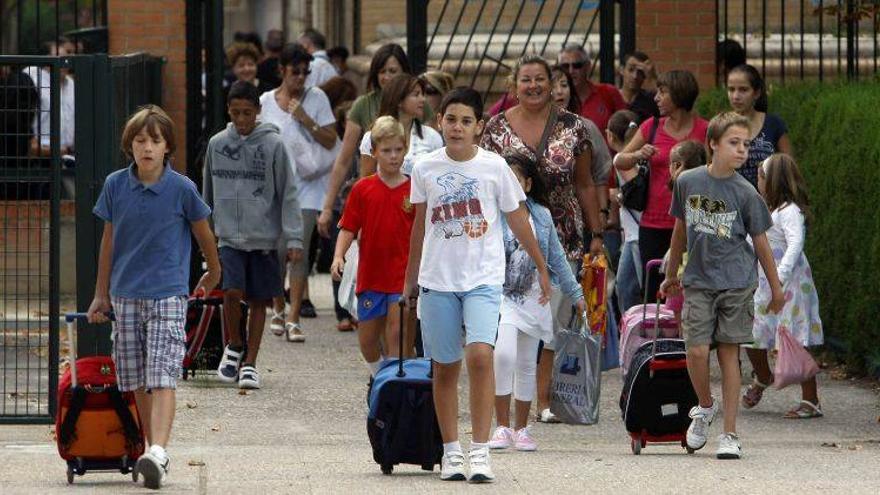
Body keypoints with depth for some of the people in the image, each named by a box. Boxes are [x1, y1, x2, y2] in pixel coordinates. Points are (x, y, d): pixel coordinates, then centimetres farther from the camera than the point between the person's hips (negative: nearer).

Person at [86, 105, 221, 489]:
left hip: (167, 294, -4)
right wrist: (101, 295, 14)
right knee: (138, 382, 7)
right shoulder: (115, 185, 2)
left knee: (162, 379, -14)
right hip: (126, 294, 4)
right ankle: (153, 452, 17)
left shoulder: (181, 189, -6)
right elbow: (108, 240, 11)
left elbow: (203, 233, 10)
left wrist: (213, 273, 23)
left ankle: (157, 452, -25)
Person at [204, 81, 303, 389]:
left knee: (259, 300, 5)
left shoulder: (272, 145, -4)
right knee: (232, 292, -15)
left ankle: (250, 363, 15)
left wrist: (293, 238, -7)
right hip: (229, 236, 1)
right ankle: (234, 347, 9)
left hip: (264, 236, -1)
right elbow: (209, 193, 15)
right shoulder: (217, 144, 4)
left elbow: (288, 194, -3)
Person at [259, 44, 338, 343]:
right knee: (278, 251, 2)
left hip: (307, 186, -1)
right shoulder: (266, 102, 5)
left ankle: (293, 318, -9)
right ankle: (278, 310, 23)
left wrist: (306, 120, -14)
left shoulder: (316, 98, 2)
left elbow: (330, 141, -1)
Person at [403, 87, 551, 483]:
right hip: (437, 280, 2)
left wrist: (541, 268, 12)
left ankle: (479, 452, -16)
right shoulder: (425, 169, 4)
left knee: (480, 355, -19)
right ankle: (451, 451, 18)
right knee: (445, 366, 7)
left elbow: (518, 220, 8)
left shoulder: (494, 167, -2)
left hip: (483, 279, -2)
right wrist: (410, 279, 20)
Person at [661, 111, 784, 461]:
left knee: (729, 354, 0)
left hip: (736, 283, -1)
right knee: (697, 350, -10)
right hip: (698, 281, 1)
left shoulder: (745, 194, -6)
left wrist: (776, 288, 8)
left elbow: (760, 242, 2)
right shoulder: (688, 182, 0)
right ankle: (704, 406, 20)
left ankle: (730, 434, 6)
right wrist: (671, 275, 23)